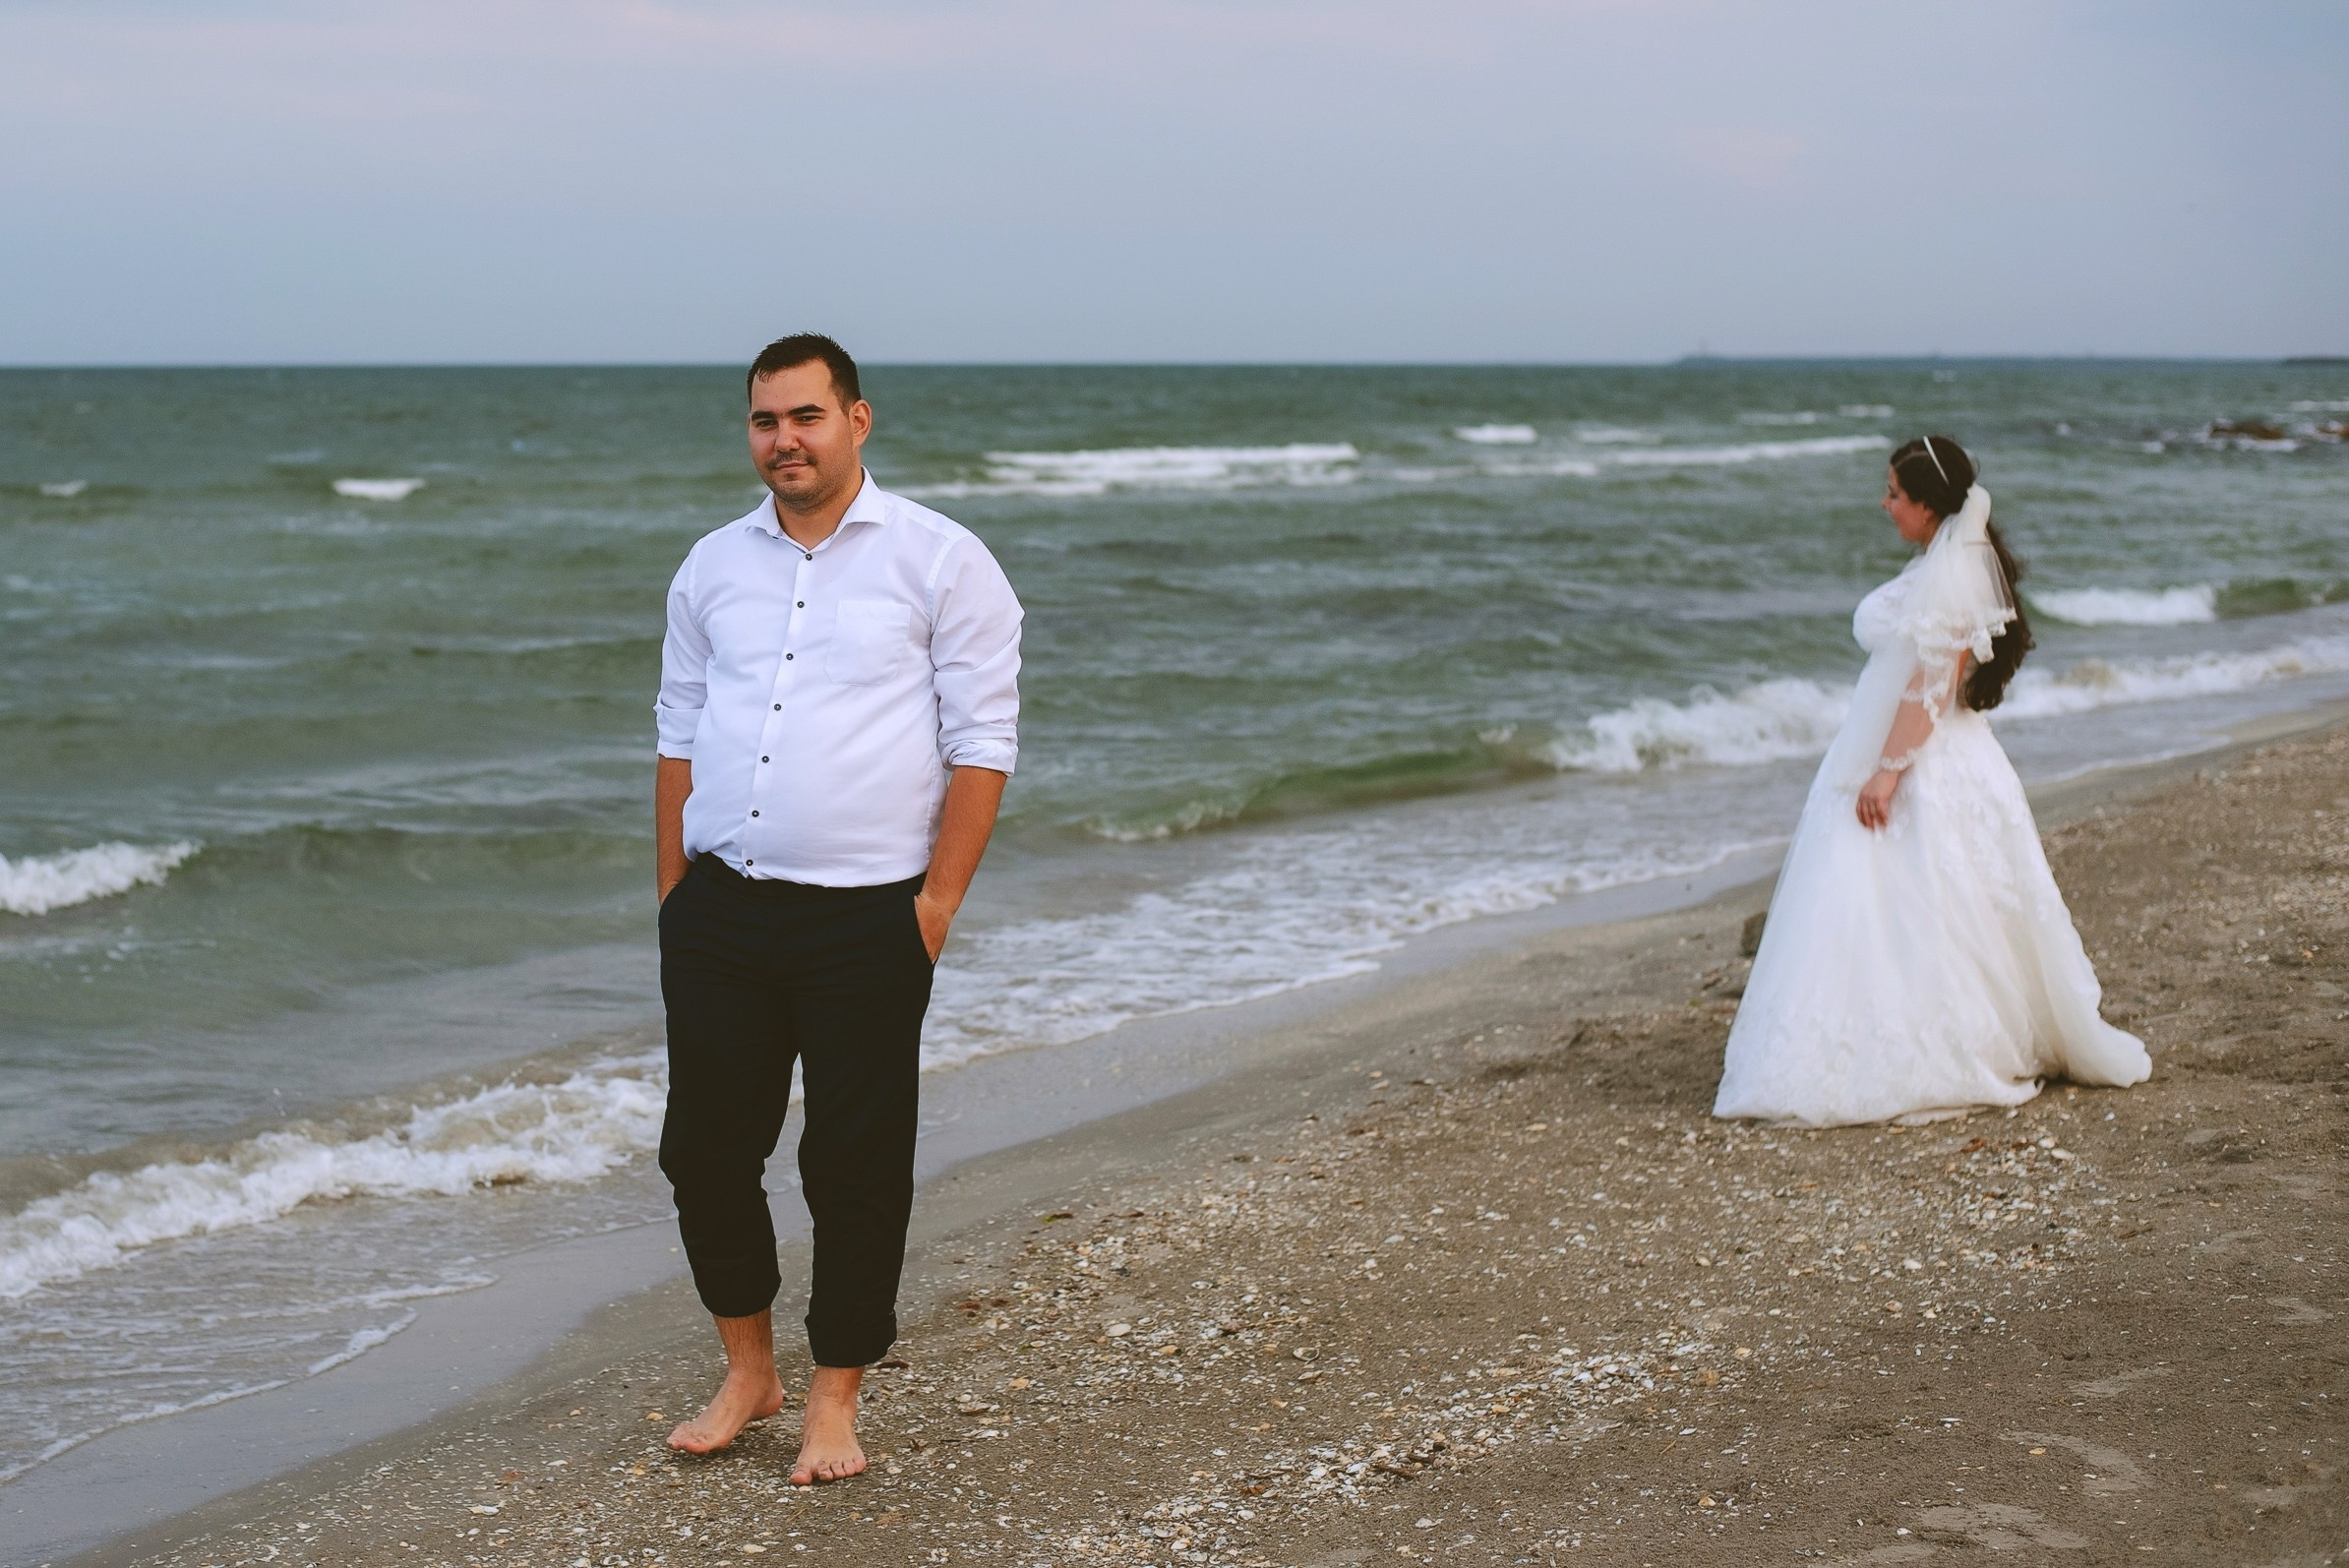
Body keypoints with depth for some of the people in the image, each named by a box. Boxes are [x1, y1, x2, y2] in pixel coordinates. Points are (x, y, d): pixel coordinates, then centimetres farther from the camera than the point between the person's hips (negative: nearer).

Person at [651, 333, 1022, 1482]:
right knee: (705, 1146, 8)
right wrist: (673, 892, 10)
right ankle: (746, 1372, 26)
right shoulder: (713, 567, 12)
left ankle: (835, 1400, 15)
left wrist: (937, 901, -10)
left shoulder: (940, 561, -3)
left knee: (855, 1166, 2)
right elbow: (680, 735, 16)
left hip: (864, 921, -4)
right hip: (720, 914, 4)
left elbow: (982, 741, -5)